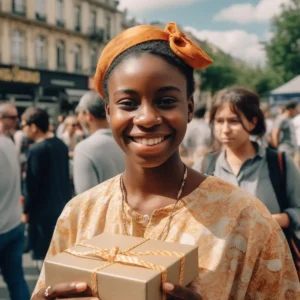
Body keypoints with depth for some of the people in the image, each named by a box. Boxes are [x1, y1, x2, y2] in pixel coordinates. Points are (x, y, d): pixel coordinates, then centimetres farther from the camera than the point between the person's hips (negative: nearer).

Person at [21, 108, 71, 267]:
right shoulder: (60, 144, 7)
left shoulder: (36, 149, -18)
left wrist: (26, 211, -4)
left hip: (44, 212, -8)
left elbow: (33, 185, -17)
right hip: (63, 207, 8)